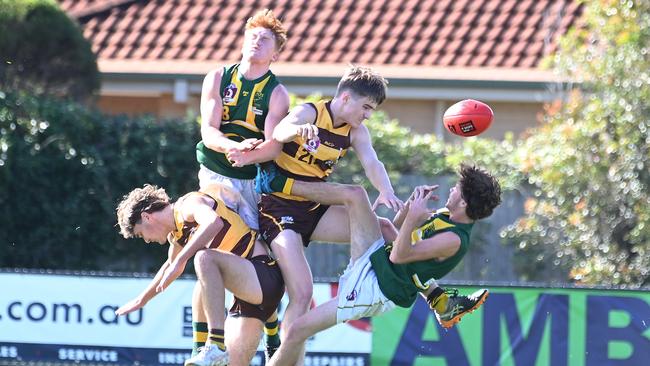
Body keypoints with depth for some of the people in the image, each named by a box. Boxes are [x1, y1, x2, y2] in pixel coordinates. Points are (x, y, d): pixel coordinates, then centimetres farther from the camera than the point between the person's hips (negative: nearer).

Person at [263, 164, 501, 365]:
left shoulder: (454, 240, -25)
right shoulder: (447, 215, 2)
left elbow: (398, 256, -27)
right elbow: (399, 223, 17)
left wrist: (414, 216, -39)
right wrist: (414, 202, -4)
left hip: (374, 289, -9)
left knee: (296, 331, -9)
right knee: (355, 195, -3)